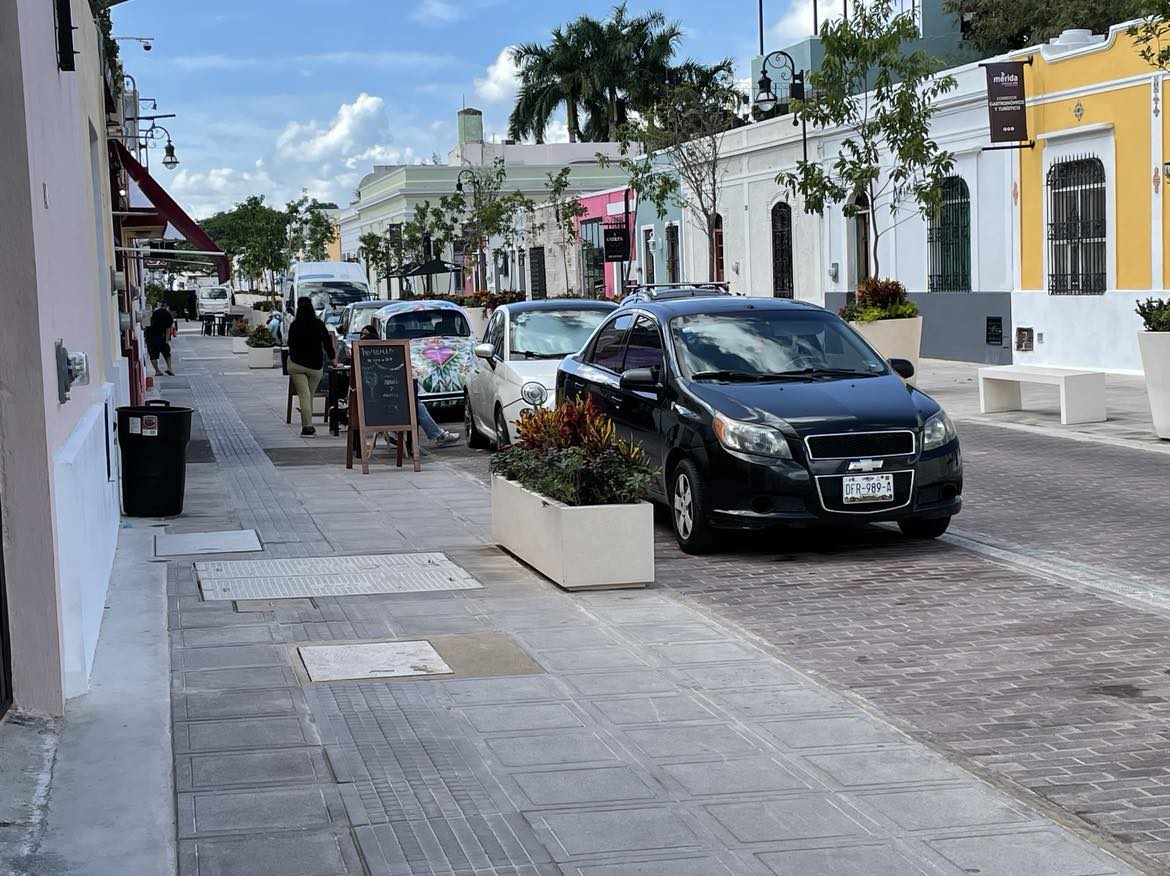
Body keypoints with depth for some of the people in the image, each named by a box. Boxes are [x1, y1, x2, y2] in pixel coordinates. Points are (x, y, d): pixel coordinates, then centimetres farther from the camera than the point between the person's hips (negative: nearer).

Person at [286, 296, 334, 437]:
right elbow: (328, 343, 5)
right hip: (316, 365, 2)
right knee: (310, 395, 14)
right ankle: (307, 424, 20)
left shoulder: (294, 326, -7)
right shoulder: (319, 325, -2)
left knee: (304, 395, -5)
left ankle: (308, 426, -13)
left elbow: (290, 344, 2)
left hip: (296, 364, -2)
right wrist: (332, 358, 17)